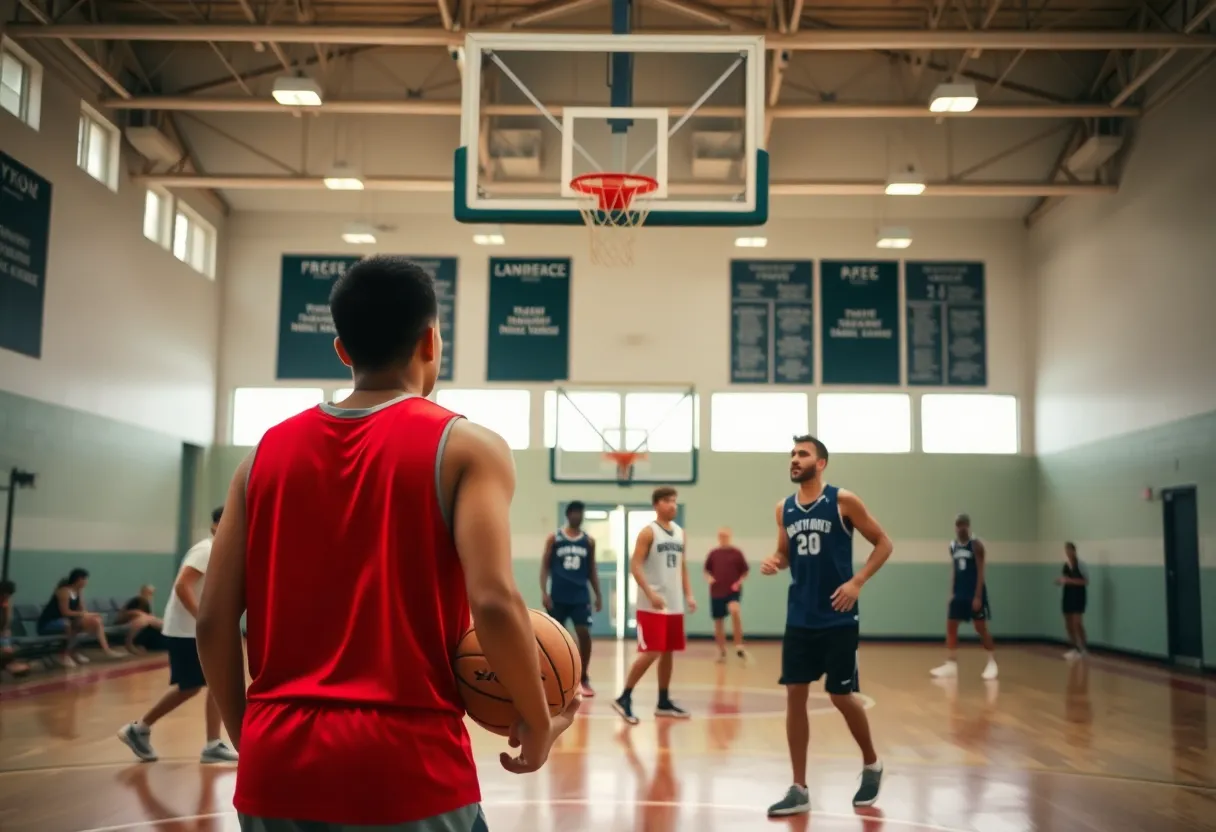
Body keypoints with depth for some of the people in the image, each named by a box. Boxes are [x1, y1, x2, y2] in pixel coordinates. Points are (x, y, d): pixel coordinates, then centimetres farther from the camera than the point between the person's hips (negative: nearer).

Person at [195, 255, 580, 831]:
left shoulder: (267, 452, 7)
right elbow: (493, 602, -18)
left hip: (278, 765, 4)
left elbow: (213, 622, 5)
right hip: (407, 764, -4)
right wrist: (538, 724, -3)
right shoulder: (465, 447, -5)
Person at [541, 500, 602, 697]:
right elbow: (545, 566, 0)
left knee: (584, 634, -8)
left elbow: (591, 570, 14)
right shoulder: (554, 538, 1)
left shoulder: (589, 541, 8)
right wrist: (544, 592, -10)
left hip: (580, 596, 1)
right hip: (558, 596, -1)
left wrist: (598, 595, 8)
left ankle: (584, 679, 4)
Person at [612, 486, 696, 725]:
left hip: (675, 605, 7)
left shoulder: (680, 532, 13)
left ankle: (663, 702, 20)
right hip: (652, 606, -7)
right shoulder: (648, 532, -8)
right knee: (651, 653, -11)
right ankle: (624, 698, -2)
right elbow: (635, 566, -14)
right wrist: (651, 594, -24)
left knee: (668, 653, 11)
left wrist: (688, 594, 6)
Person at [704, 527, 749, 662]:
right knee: (718, 622, 8)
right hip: (716, 592, 3)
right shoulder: (713, 554, 7)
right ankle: (722, 652, 23)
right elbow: (707, 570, 16)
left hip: (733, 591, -3)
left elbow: (745, 572, 6)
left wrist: (739, 582, -11)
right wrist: (708, 578, -4)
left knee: (735, 610, -31)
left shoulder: (736, 553, 1)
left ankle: (739, 646, -23)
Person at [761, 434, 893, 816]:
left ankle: (871, 764, 30)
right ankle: (799, 790, 10)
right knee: (794, 694, 1)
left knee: (841, 695, 2)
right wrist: (774, 562, -6)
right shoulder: (784, 509, 6)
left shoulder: (843, 501, -8)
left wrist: (857, 582, -14)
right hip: (799, 617, 5)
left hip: (838, 617, -5)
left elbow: (883, 543, -3)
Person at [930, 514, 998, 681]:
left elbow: (981, 572, -14)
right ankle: (951, 665, 6)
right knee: (950, 626, 2)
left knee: (981, 628, -1)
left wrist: (978, 596, -19)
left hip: (974, 593, -6)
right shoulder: (953, 545, 9)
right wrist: (952, 592, 9)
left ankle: (992, 663, 12)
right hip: (959, 592, 6)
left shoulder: (976, 544, -11)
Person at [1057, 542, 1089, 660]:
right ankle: (1075, 648, 18)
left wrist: (1070, 580, -21)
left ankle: (1084, 648, 1)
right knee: (1068, 624, 8)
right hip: (1068, 595, 7)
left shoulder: (1080, 564, -13)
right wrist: (1060, 581, -2)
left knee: (1077, 623, -11)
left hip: (1078, 596, -7)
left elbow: (1086, 581, -16)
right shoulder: (1066, 564, 7)